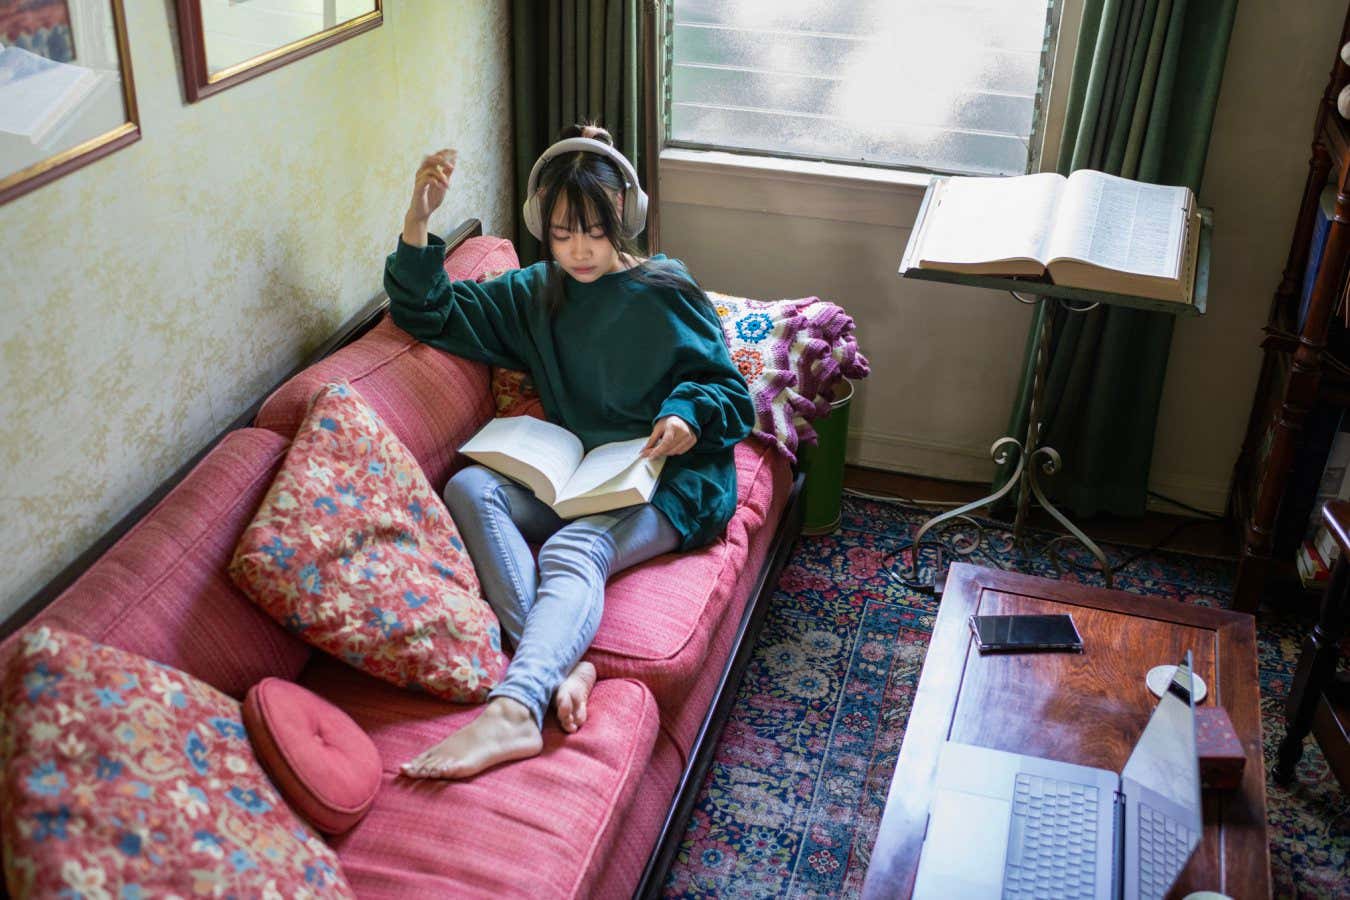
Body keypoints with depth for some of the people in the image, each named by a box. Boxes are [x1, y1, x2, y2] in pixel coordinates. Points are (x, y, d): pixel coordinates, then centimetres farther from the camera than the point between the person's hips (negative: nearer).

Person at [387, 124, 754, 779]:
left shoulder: (666, 293, 2)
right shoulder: (535, 294, 13)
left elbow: (730, 394, 4)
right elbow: (428, 313, 9)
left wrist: (689, 414, -20)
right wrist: (418, 221, -7)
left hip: (669, 482, -5)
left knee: (572, 551, -34)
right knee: (469, 487, -24)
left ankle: (512, 711, -58)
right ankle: (559, 664, -39)